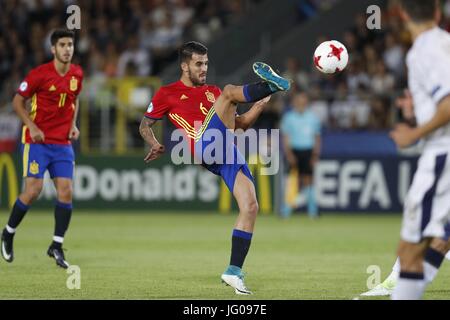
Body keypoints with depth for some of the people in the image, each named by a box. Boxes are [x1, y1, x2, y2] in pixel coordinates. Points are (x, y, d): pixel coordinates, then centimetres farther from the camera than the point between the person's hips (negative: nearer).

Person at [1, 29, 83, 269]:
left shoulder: (77, 74, 5)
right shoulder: (40, 74, -12)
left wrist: (73, 124, 7)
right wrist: (32, 126, -15)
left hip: (63, 143, 5)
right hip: (37, 141, -5)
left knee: (66, 191, -6)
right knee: (33, 190, -11)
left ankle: (57, 246, 3)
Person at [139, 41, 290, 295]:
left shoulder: (212, 92, 31)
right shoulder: (168, 93, 16)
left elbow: (240, 124, 30)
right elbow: (145, 124, 19)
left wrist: (259, 106, 12)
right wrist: (155, 145, -2)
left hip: (227, 152, 6)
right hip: (205, 147, -6)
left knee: (250, 206, -10)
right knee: (229, 91, -18)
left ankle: (234, 272, -5)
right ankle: (272, 85, -47)